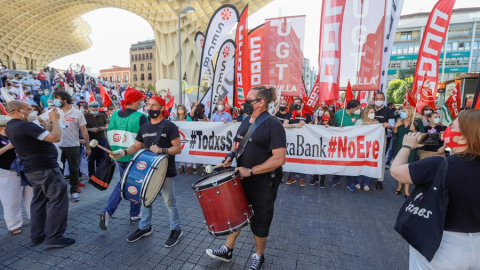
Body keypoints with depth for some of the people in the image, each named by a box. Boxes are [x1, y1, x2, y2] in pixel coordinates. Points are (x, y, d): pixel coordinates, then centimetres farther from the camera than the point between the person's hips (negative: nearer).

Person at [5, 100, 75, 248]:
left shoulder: (11, 126, 11)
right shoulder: (25, 126, -22)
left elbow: (45, 136, 13)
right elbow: (55, 137, -29)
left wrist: (51, 121, 6)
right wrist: (55, 119, -15)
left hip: (33, 170, 10)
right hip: (45, 168, -10)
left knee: (39, 201, 18)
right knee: (57, 200, -3)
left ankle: (36, 235, 26)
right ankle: (54, 237, 3)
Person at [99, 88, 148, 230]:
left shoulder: (114, 115, 1)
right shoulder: (140, 117, -17)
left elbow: (109, 136, 6)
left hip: (118, 156, 5)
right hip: (135, 158, -5)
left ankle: (107, 211, 11)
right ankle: (134, 214, 31)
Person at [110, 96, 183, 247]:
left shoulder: (169, 126, -11)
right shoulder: (144, 128, 9)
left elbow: (178, 148, -15)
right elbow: (136, 146, 12)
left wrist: (162, 150, -30)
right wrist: (123, 152, -6)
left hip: (166, 171, -6)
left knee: (169, 202, 5)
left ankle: (176, 230, 24)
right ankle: (145, 227, 39)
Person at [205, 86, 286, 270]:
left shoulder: (273, 125, -19)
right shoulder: (245, 121, 4)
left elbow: (280, 158, -25)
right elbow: (238, 143, 17)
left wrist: (251, 171, -24)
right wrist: (231, 155, -4)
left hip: (264, 183, -7)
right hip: (243, 179, 7)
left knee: (259, 221, 12)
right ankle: (227, 250, 41)